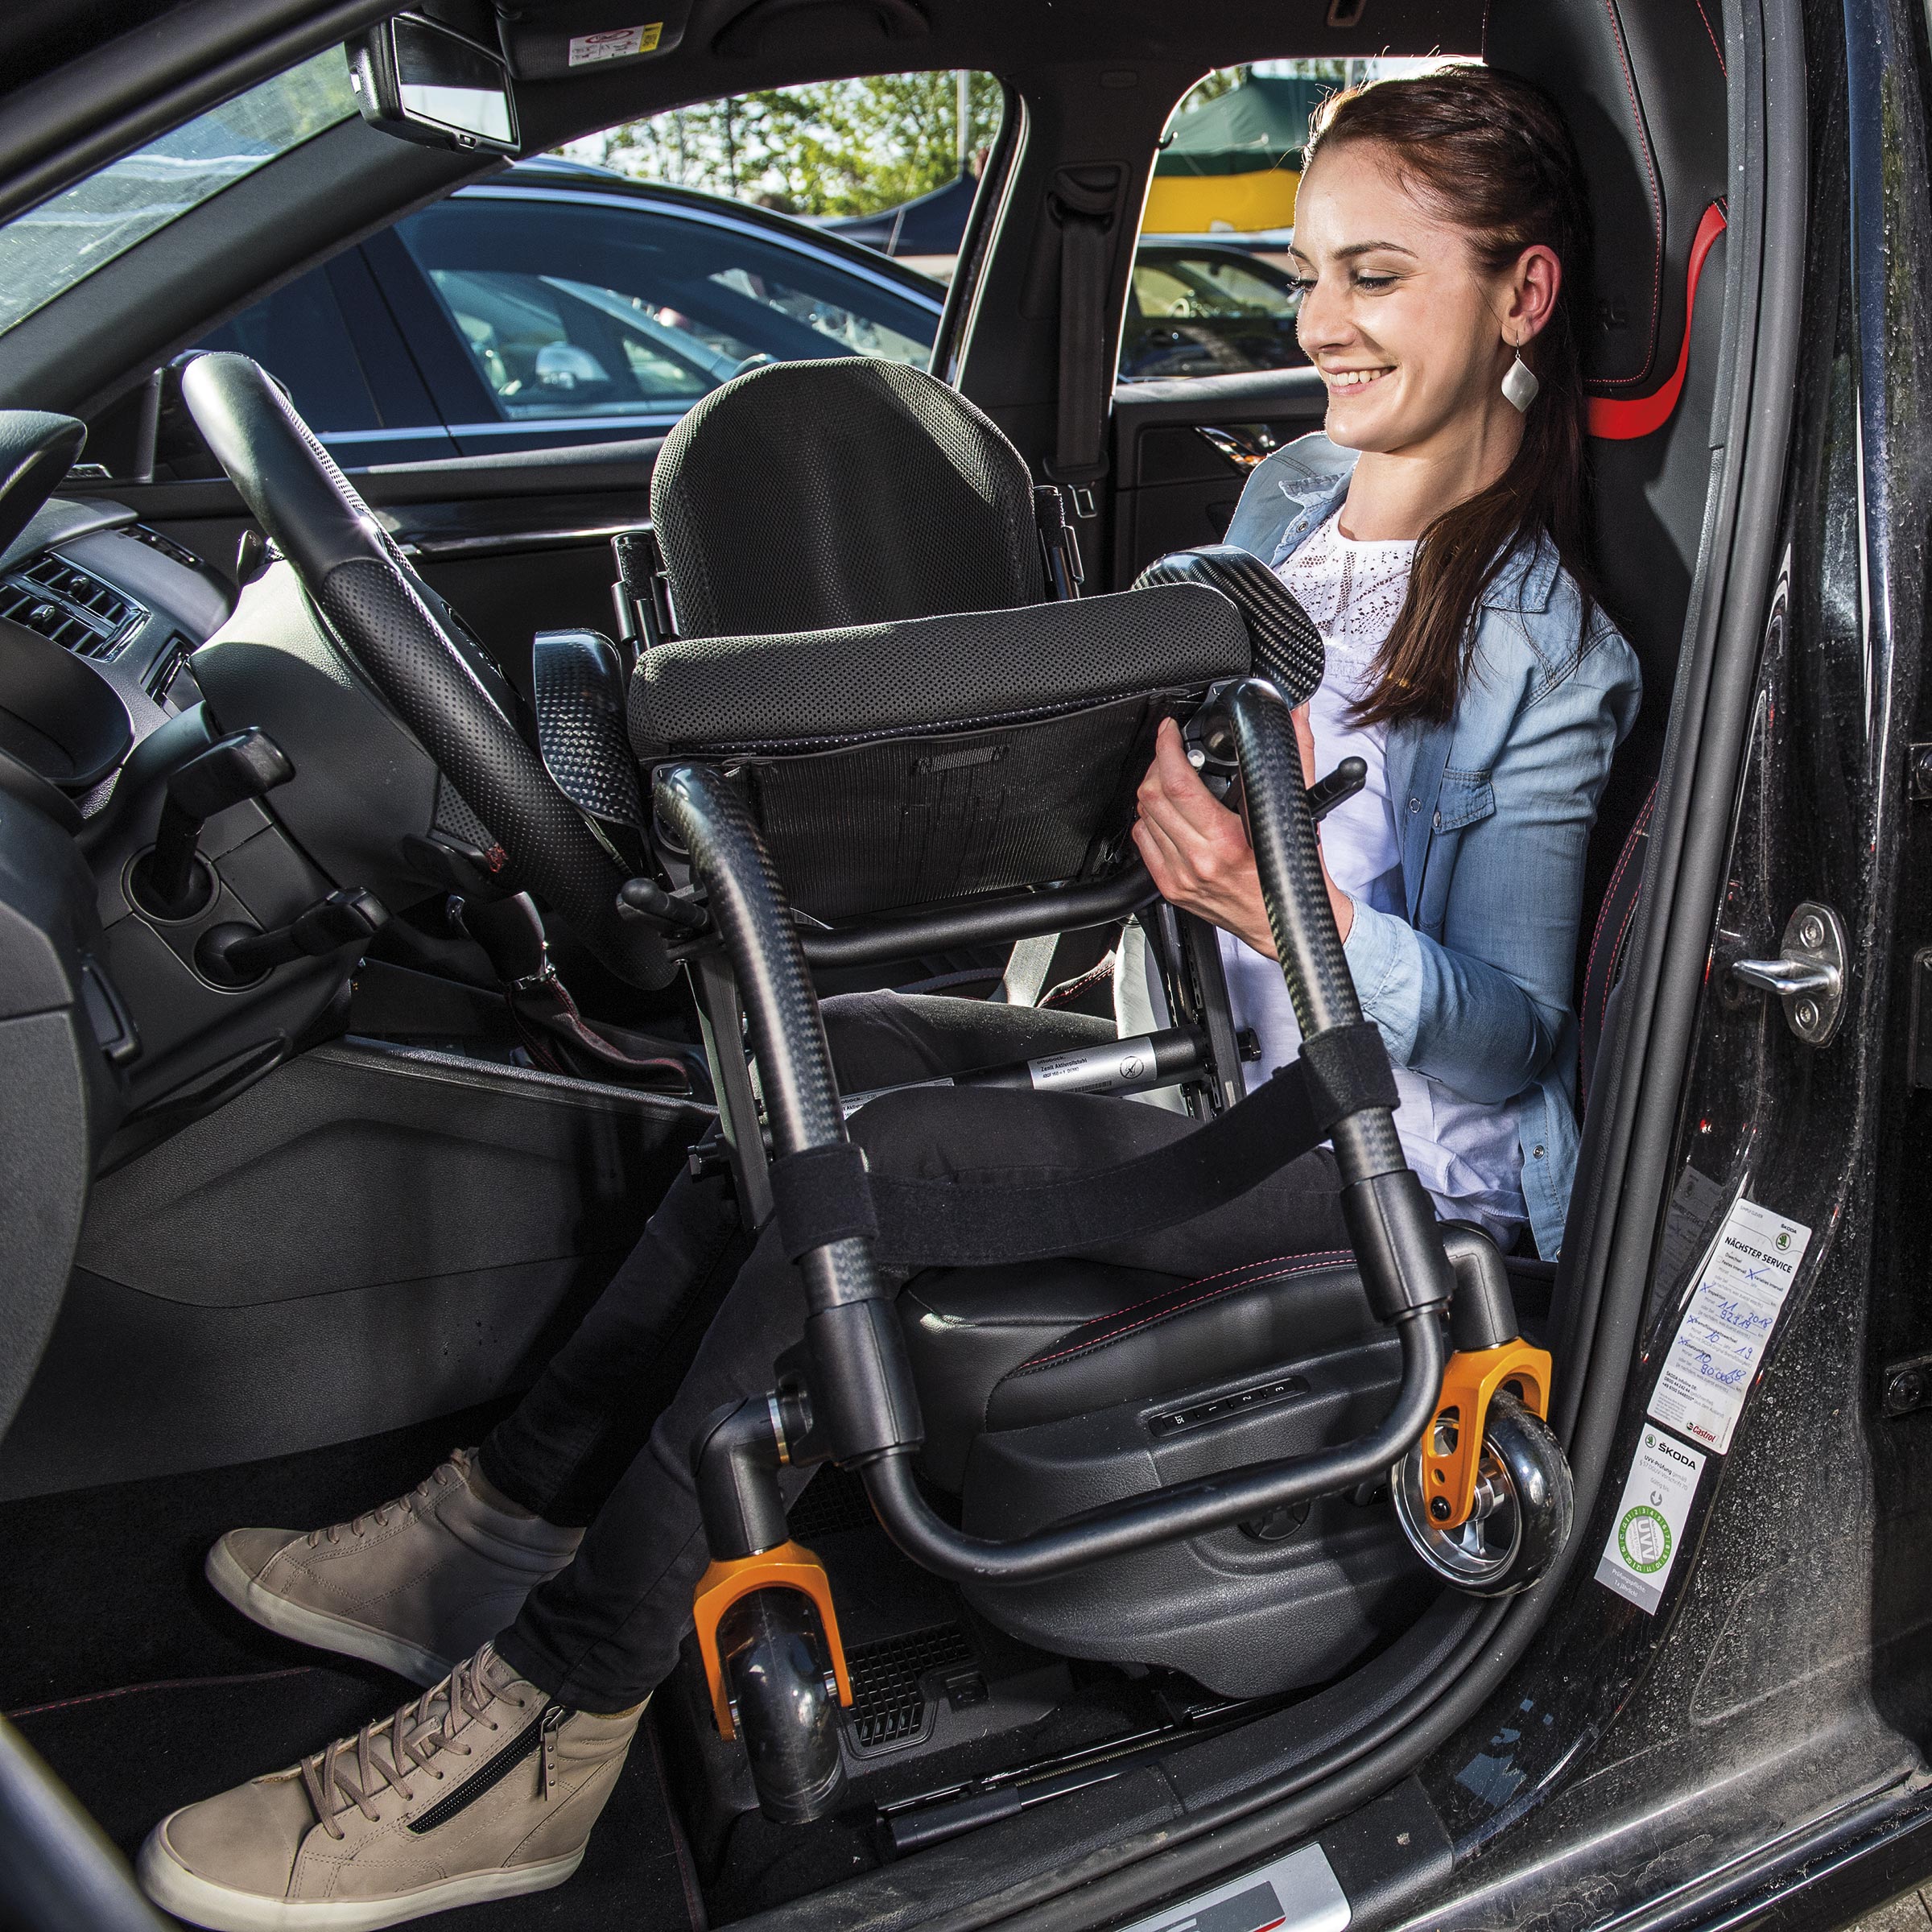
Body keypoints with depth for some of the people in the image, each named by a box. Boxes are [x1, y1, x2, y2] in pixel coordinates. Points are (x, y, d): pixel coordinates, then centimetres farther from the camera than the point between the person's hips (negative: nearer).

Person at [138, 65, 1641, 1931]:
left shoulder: (1544, 649, -15)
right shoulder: (1290, 499, 8)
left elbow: (1505, 1037, -19)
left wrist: (1301, 914, -36)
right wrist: (1181, 813, -6)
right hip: (1222, 1052, 8)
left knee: (885, 1148, -26)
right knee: (818, 1050, -11)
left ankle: (544, 1729, -17)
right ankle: (503, 1522, -5)